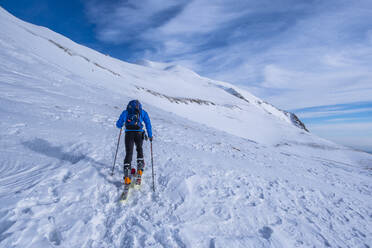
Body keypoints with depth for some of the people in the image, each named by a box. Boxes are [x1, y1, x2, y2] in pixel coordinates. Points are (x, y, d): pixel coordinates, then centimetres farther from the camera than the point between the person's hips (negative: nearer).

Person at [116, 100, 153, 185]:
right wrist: (150, 135, 12)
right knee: (139, 149, 25)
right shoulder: (143, 112, 17)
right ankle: (140, 168, 16)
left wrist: (121, 125, 40)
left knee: (128, 153, 5)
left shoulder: (125, 112, 19)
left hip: (128, 133, 0)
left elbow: (118, 124, 17)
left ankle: (127, 175, -6)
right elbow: (148, 124, 9)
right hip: (139, 133, 0)